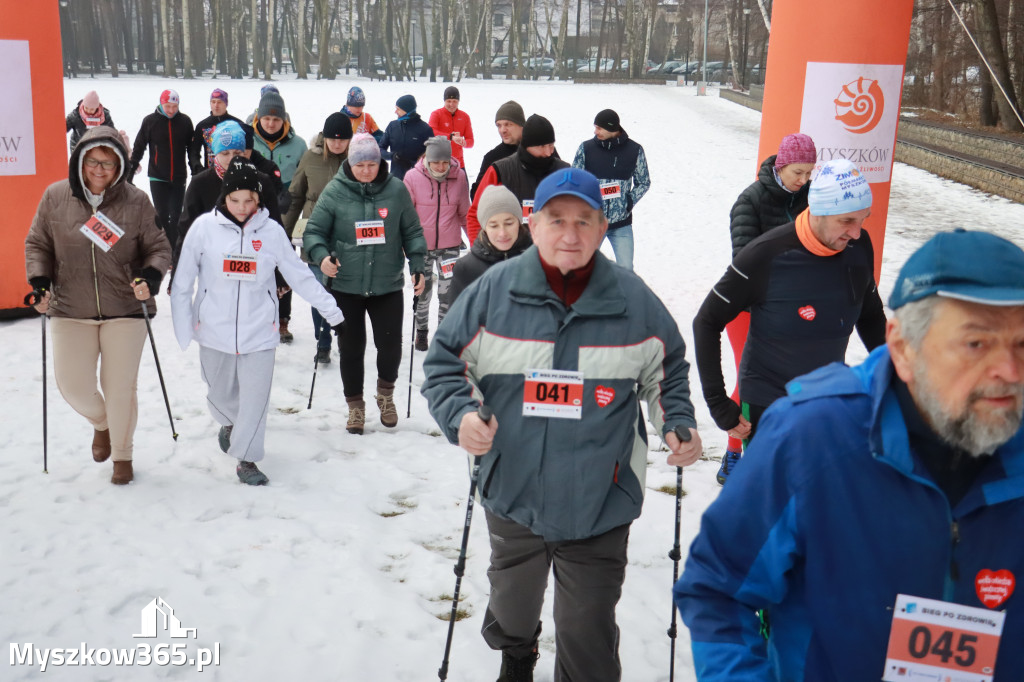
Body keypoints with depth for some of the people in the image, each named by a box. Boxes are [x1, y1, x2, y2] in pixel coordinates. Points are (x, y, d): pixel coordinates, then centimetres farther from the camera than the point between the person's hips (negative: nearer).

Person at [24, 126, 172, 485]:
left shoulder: (136, 201, -7)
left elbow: (158, 247, 1)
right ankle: (101, 423, 39)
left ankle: (122, 455, 28)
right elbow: (37, 244, 8)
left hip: (126, 309, -2)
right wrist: (39, 281, -6)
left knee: (120, 388, 4)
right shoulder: (55, 196, -2)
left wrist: (151, 276, -18)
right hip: (70, 311, 2)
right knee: (73, 385, 3)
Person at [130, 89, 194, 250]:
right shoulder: (150, 121, -4)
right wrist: (131, 167, 1)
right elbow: (139, 146, 3)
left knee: (176, 214, 9)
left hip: (179, 177, 2)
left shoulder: (185, 121, 1)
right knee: (161, 214, -2)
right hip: (157, 177, -2)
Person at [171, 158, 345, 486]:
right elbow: (183, 281, -2)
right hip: (214, 331, 1)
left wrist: (329, 307, -1)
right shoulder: (205, 227, -7)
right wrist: (183, 326, -4)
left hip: (259, 331, 0)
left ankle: (246, 459, 20)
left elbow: (299, 275, 2)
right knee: (219, 396, 17)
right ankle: (230, 423, 50)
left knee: (255, 398, 1)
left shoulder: (272, 231, -4)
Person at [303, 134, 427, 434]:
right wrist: (321, 255, -20)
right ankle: (355, 406, 27)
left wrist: (417, 266, -1)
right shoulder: (334, 191, -5)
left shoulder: (396, 190, -1)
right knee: (351, 348, 8)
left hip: (387, 285, 1)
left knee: (391, 345, 0)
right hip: (346, 286, 0)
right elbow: (313, 231, -2)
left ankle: (386, 393, 29)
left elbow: (412, 231, 7)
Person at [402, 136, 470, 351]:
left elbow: (465, 214, 5)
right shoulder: (413, 177, -11)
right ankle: (421, 330, 35)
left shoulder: (459, 177, -7)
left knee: (448, 292, 1)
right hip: (421, 245, 0)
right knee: (422, 291, 13)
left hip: (450, 245, 0)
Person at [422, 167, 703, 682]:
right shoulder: (492, 291, -8)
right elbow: (444, 361, 1)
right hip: (512, 498, 2)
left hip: (599, 506, -2)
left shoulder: (635, 301, -5)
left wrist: (678, 424, -5)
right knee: (511, 609, 28)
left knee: (588, 637, 6)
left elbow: (668, 371, 11)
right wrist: (460, 415, -16)